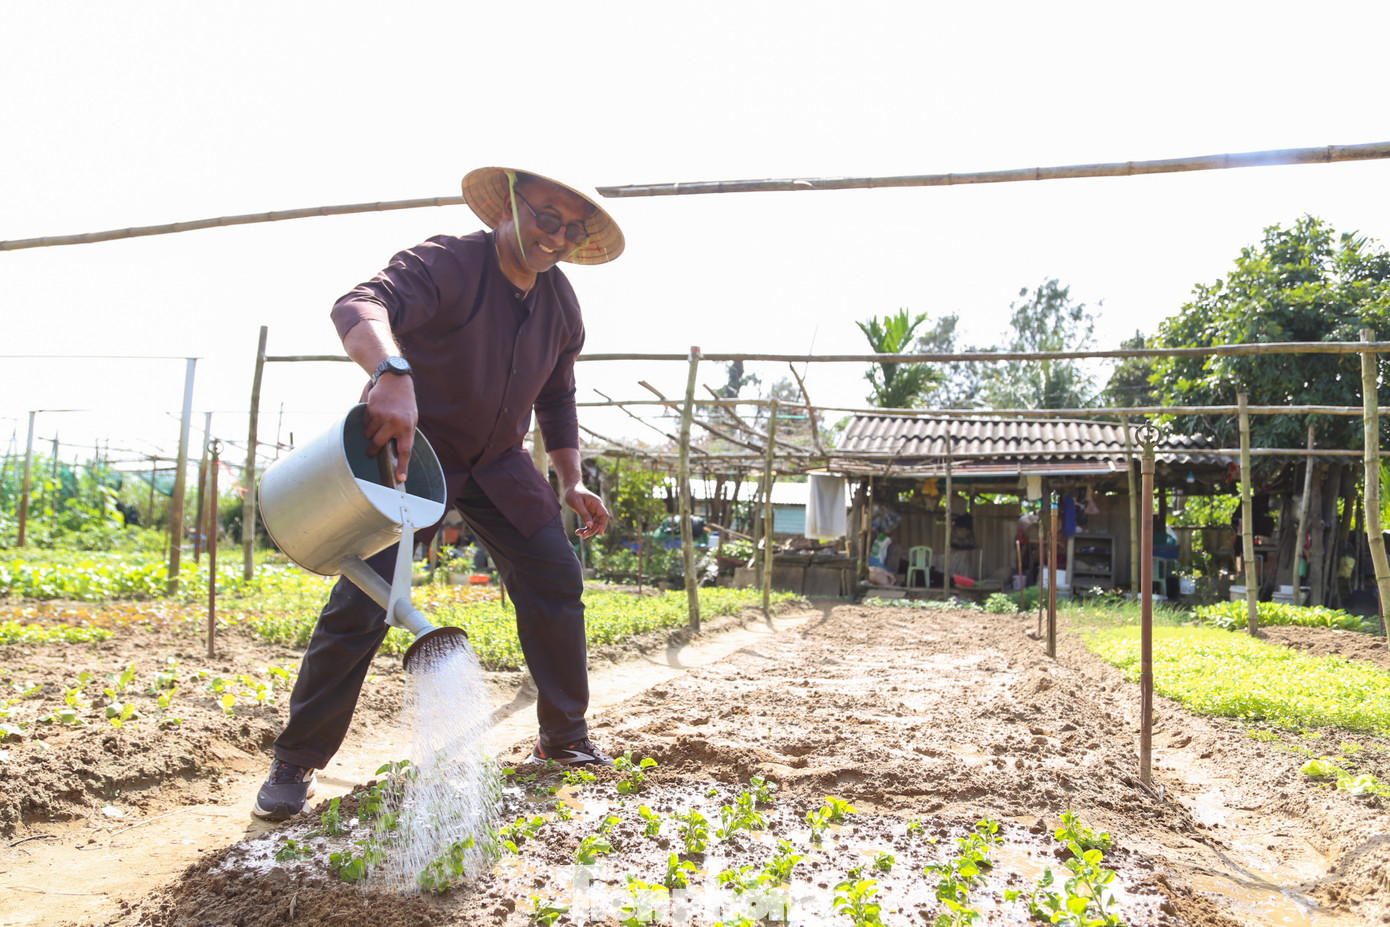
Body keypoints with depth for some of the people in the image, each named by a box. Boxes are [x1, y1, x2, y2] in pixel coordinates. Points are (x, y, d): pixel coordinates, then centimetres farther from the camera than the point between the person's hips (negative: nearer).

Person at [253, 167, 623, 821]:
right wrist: (392, 372, -61)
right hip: (410, 448, -6)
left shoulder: (562, 307, 1)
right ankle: (294, 766, 5)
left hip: (497, 462, 6)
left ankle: (564, 740, 20)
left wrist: (571, 482, 7)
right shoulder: (449, 262, -21)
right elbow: (359, 306, -40)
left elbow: (556, 399, 15)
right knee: (362, 602, -14)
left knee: (557, 582, 2)